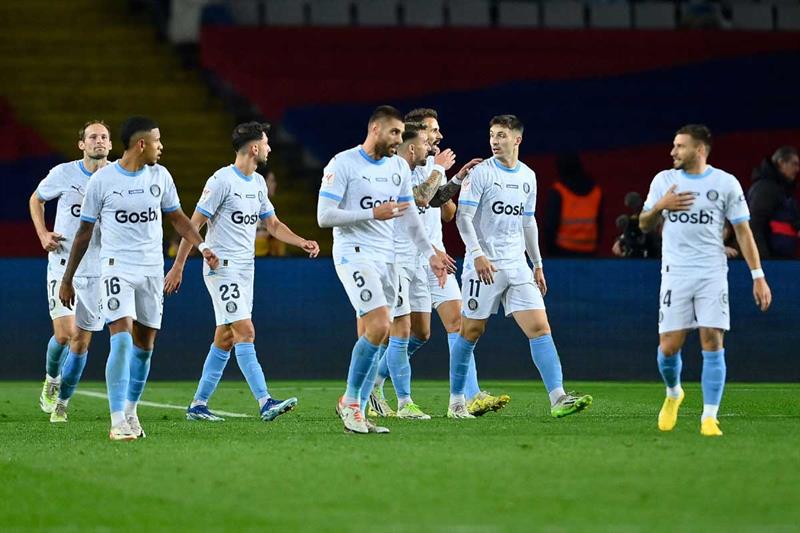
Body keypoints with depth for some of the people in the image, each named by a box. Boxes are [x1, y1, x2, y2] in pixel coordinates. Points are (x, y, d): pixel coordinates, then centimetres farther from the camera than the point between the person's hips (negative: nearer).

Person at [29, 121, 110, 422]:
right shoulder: (63, 174, -4)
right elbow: (36, 199, 14)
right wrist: (42, 233, 0)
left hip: (99, 270, 2)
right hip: (63, 265, -2)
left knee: (82, 341, 3)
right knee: (64, 333, -14)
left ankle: (61, 402, 20)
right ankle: (51, 379, 19)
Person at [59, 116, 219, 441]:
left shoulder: (160, 176, 4)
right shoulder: (102, 180, -6)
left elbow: (177, 218, 17)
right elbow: (84, 232, 2)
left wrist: (201, 246, 1)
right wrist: (67, 279, 5)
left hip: (152, 270, 4)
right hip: (116, 268, -4)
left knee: (144, 344, 8)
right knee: (122, 339, -18)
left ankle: (131, 412, 24)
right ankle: (118, 422, -19)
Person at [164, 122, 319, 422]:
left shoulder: (258, 182, 12)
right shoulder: (222, 180, -13)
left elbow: (273, 225, 20)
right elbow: (194, 224, -11)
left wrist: (302, 243, 3)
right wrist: (178, 267, -12)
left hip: (246, 270, 9)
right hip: (223, 268, -9)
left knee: (225, 339, 9)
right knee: (246, 333, -14)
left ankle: (198, 405, 14)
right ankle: (265, 403, -19)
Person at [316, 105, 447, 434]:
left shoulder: (399, 167, 12)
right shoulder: (343, 164, -8)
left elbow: (408, 215, 20)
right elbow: (324, 216, -12)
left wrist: (430, 253, 12)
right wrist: (373, 214, -18)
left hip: (387, 258, 7)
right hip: (354, 254, -7)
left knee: (376, 336, 3)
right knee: (379, 326, -20)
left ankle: (357, 411, 10)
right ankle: (350, 401, -6)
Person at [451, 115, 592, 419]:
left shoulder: (528, 176, 12)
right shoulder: (480, 173, -6)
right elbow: (463, 217, -11)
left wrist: (537, 264, 20)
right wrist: (477, 254, -23)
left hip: (517, 265, 5)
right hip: (484, 265, -5)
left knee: (540, 328, -8)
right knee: (471, 332, 1)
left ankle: (558, 399, -15)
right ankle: (456, 402, 14)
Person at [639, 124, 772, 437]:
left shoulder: (725, 183, 1)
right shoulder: (664, 180, 8)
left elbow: (743, 231, 4)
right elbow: (644, 225, 15)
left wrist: (758, 276, -2)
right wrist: (659, 206, -7)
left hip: (712, 274, -1)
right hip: (675, 275, 2)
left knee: (712, 343, -10)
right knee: (669, 347, -3)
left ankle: (709, 417, -5)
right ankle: (673, 393, 28)